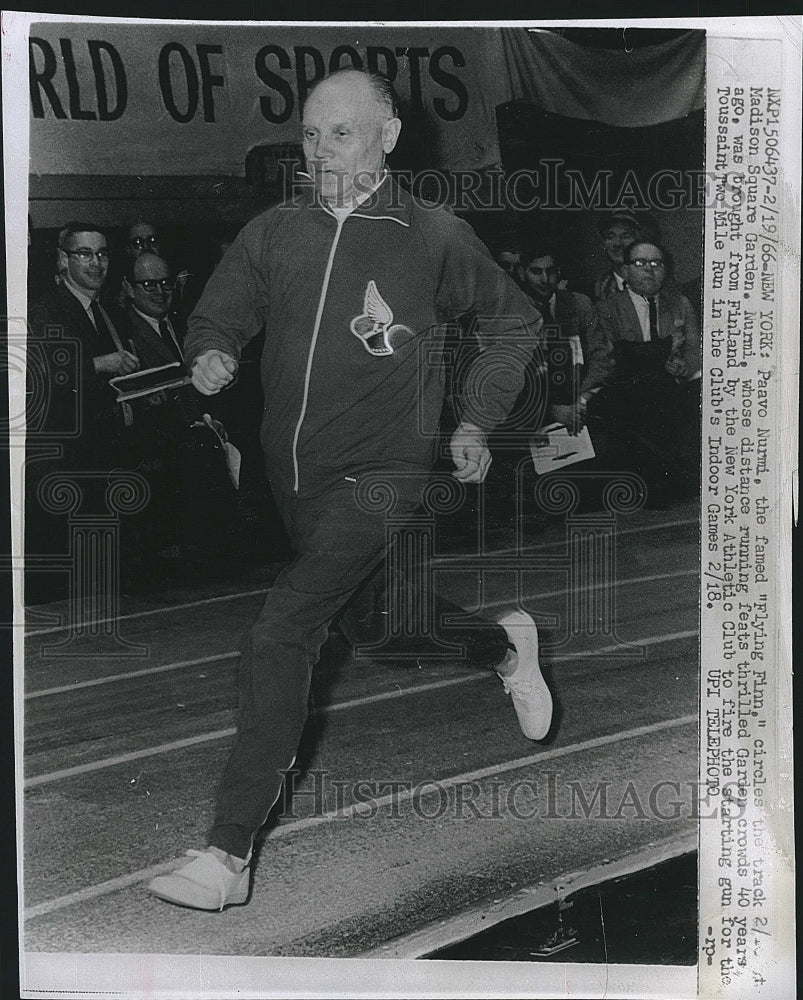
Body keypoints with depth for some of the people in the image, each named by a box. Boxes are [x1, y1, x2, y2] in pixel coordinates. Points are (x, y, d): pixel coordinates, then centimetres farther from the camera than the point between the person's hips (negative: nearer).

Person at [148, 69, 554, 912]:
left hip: (379, 474, -6)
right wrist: (209, 355, -17)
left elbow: (516, 323, 8)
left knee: (277, 638, -19)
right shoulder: (274, 232, 3)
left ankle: (228, 855, -12)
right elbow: (216, 315, 7)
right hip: (292, 475, 6)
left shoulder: (434, 237, -6)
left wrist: (476, 421, 1)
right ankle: (504, 642, 56)